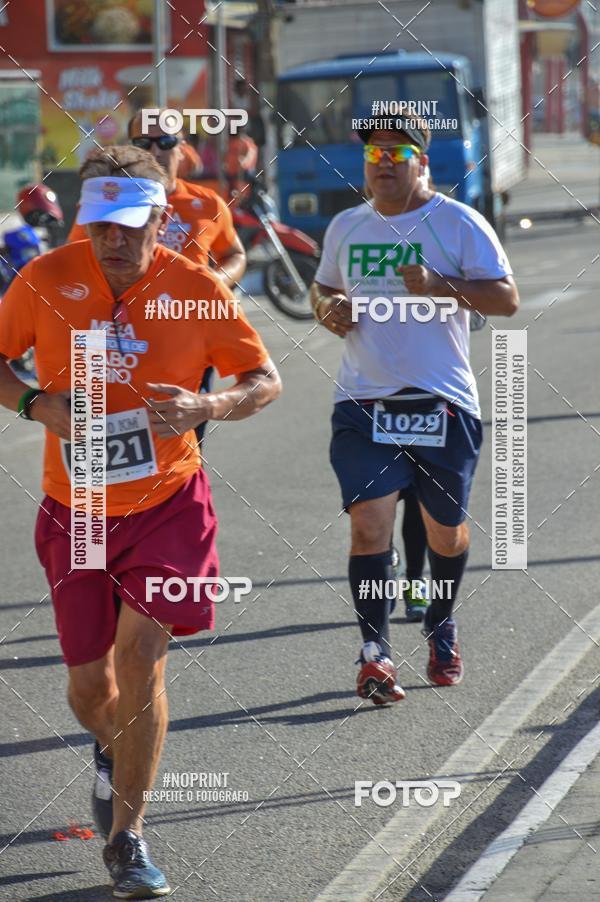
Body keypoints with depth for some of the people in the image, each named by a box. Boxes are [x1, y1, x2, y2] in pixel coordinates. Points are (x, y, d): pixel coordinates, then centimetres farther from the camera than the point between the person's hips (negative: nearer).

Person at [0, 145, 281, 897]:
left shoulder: (197, 290, -10)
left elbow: (265, 379, -1)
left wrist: (206, 407, -21)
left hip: (167, 504, -1)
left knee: (140, 653, -15)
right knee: (89, 687, 7)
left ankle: (126, 836, 0)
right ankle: (112, 752, 46)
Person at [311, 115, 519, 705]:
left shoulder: (458, 223, -3)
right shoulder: (345, 227, 12)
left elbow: (506, 298, -7)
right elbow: (323, 287, 27)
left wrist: (440, 286, -22)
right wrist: (329, 309, 4)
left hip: (441, 403, -2)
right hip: (362, 403, 2)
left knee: (445, 530, 11)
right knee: (369, 523, -14)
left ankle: (441, 628, 37)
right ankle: (375, 651, -13)